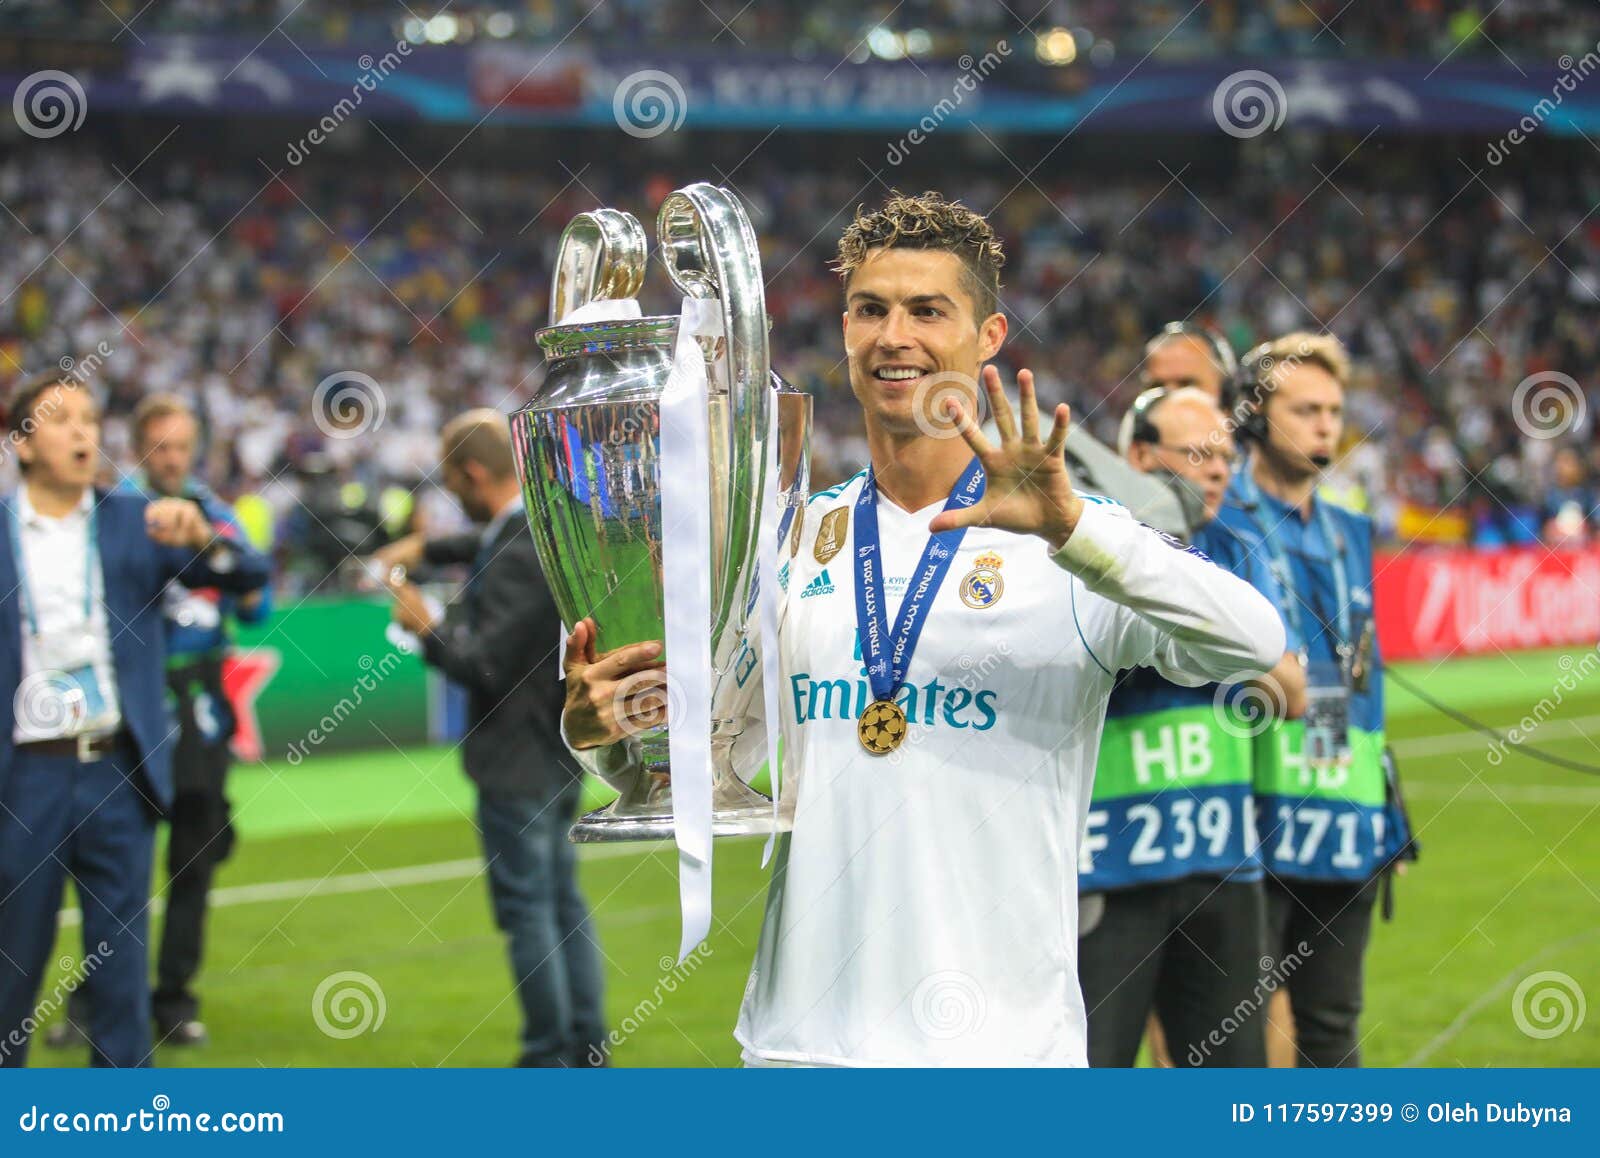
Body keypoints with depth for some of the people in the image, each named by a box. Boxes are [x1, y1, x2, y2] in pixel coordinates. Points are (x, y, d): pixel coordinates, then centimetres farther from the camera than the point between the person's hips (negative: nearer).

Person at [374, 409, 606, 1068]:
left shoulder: (517, 557, -24)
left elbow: (487, 666, -25)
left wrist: (427, 629, -10)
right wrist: (427, 548, 19)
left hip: (518, 761, -10)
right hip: (561, 752, 10)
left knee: (527, 908, -2)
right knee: (564, 901, 16)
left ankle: (548, 1056, 3)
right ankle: (586, 1046, 21)